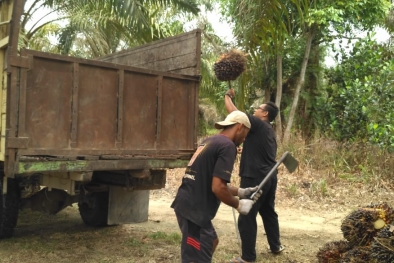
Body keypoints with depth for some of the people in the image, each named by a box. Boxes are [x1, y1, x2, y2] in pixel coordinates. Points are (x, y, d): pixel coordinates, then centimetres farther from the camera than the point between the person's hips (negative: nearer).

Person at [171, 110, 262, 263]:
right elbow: (217, 188, -21)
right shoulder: (227, 146, -13)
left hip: (188, 205, 10)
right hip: (194, 210, -10)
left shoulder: (210, 141, 16)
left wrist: (240, 192, 22)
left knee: (212, 241, 28)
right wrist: (238, 205, -4)